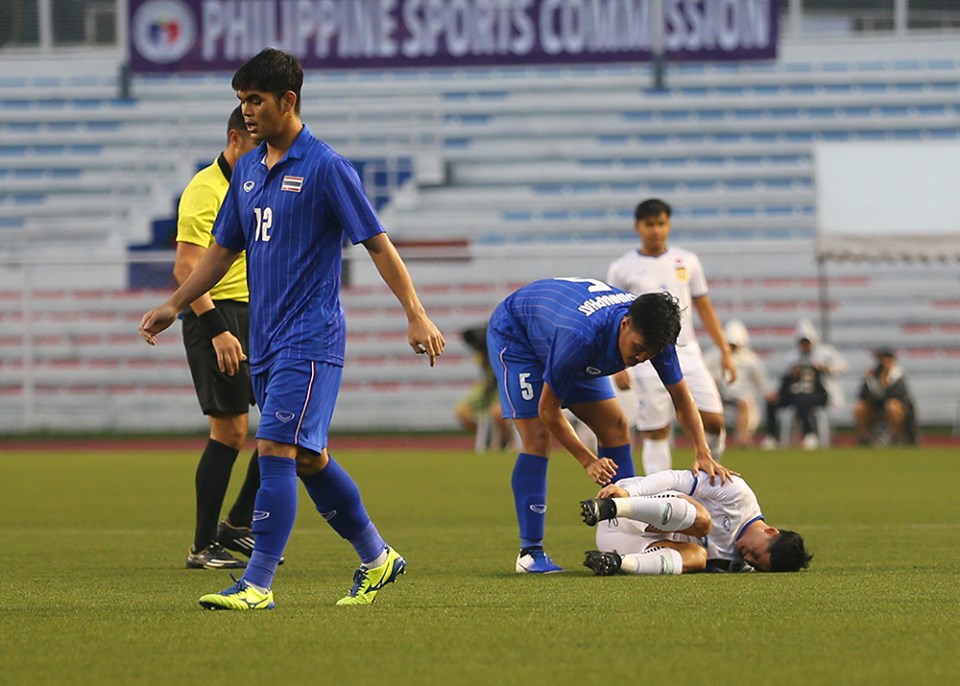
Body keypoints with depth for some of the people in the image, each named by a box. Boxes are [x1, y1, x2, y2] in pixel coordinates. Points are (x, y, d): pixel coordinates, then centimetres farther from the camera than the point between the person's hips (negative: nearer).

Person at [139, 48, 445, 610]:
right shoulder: (248, 170, 12)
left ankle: (258, 584, -15)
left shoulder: (326, 168, -10)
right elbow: (224, 248, 22)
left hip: (310, 339, -8)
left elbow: (378, 244, -10)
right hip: (265, 341, 8)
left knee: (277, 449, -15)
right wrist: (173, 306, 19)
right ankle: (378, 557, 28)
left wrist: (416, 316, -15)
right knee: (309, 459, 13)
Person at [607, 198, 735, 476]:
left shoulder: (687, 261, 11)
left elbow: (704, 308, 15)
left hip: (687, 354, 2)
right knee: (655, 433, -4)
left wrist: (724, 352, 9)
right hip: (648, 358, -2)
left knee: (713, 421, -8)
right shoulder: (622, 269, 3)